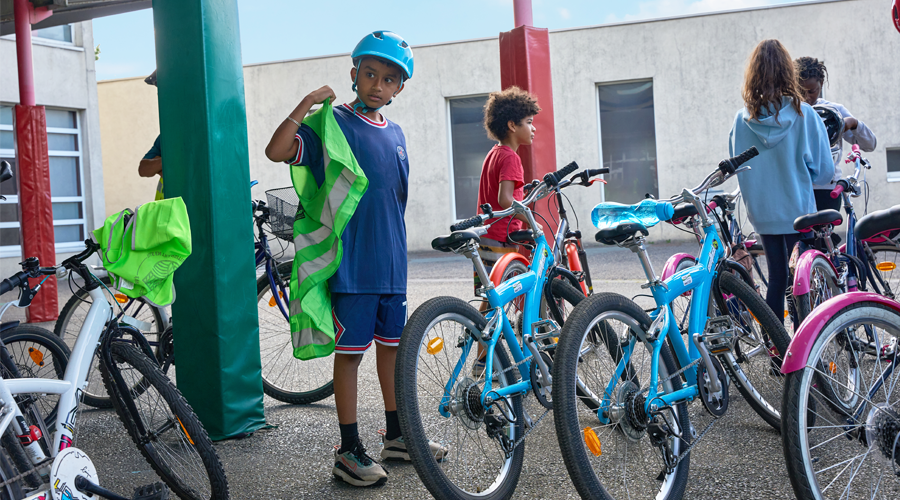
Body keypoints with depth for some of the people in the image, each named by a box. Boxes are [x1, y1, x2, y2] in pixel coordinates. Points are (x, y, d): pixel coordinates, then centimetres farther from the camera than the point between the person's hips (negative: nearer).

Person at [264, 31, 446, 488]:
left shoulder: (395, 134, 14)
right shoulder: (334, 124, -6)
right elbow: (276, 151, -20)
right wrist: (304, 106, -26)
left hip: (391, 263, 7)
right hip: (351, 264, -7)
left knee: (392, 344, 14)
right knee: (350, 351, 0)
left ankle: (396, 436, 28)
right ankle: (349, 450, 10)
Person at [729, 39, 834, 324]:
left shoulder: (742, 119, -5)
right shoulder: (802, 114, -11)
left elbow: (736, 166, 5)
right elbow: (824, 169, -6)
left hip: (761, 212, 3)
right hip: (798, 210, -3)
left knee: (777, 279, 15)